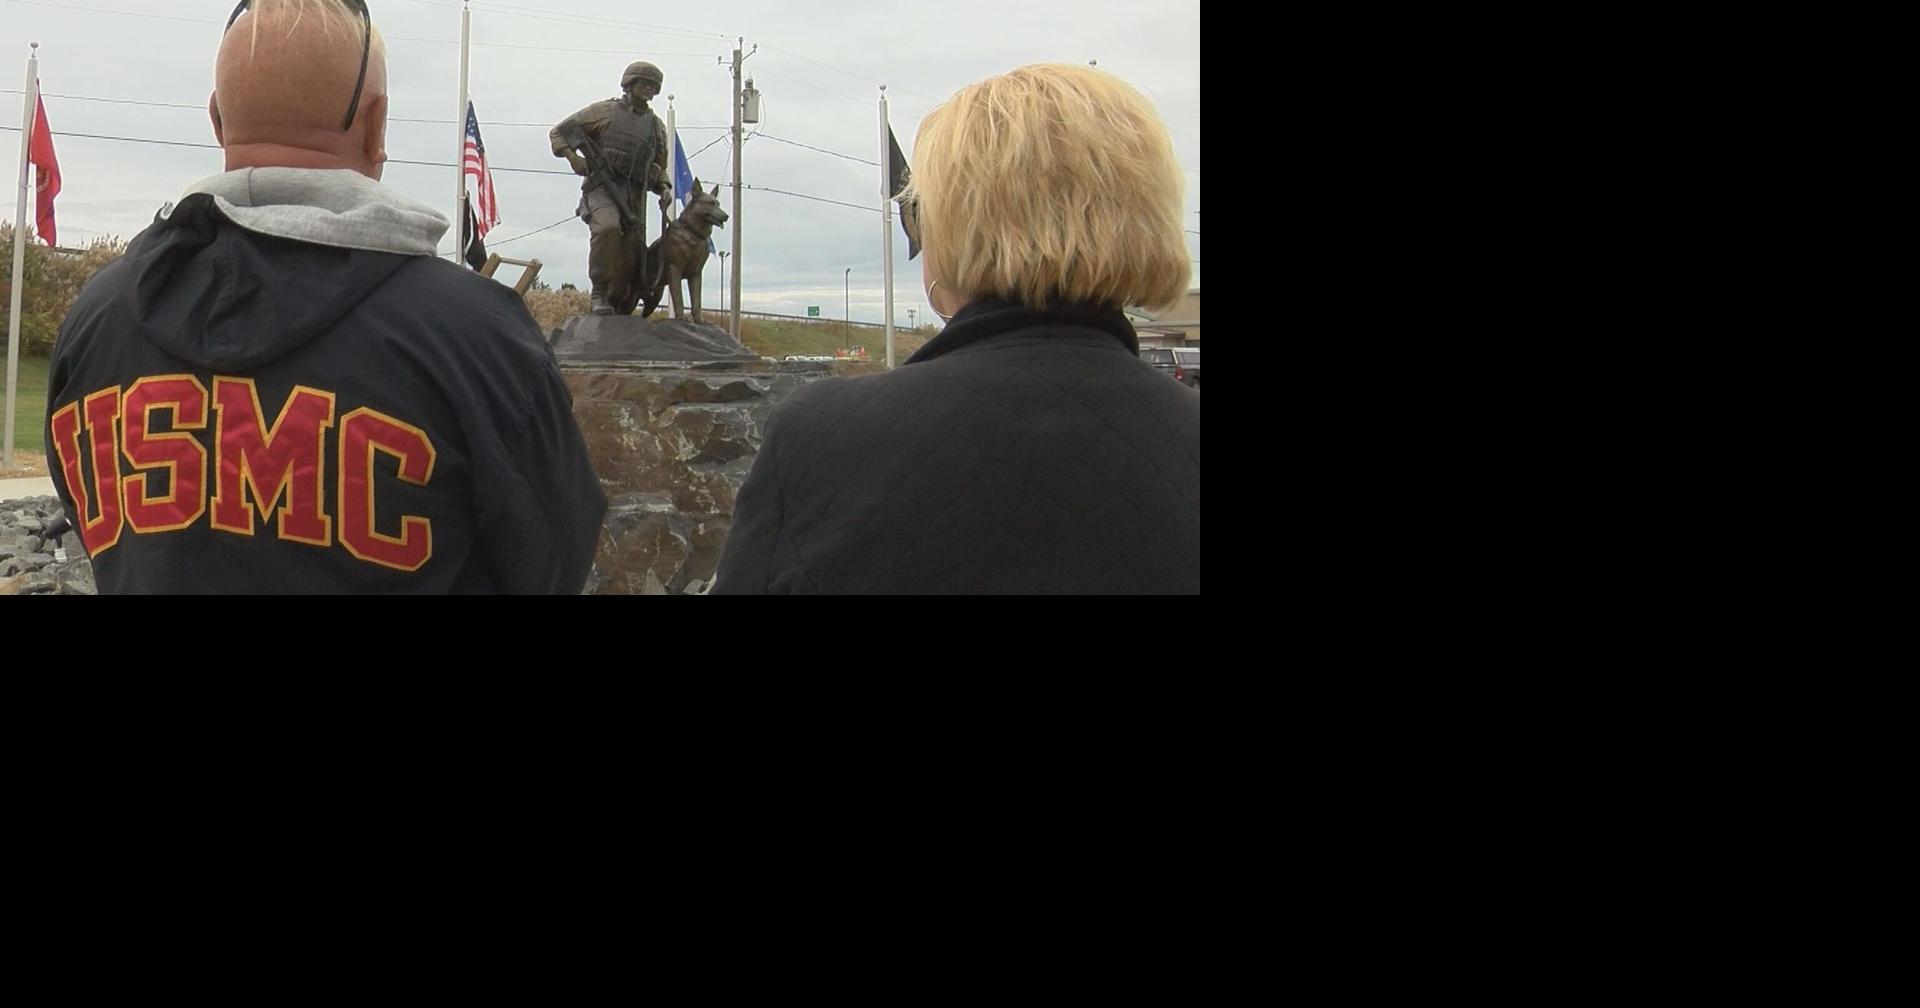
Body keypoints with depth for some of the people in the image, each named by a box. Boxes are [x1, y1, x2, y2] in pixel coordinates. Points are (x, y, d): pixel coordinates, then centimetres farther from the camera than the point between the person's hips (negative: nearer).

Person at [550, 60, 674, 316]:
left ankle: (620, 314, 12)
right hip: (602, 188, -5)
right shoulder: (604, 111, 7)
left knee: (633, 261, -1)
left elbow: (658, 166, 30)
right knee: (608, 226, -35)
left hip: (634, 196, 5)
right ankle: (600, 291, -26)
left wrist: (664, 188, 9)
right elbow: (558, 133, 10)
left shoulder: (656, 126, 20)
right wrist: (572, 157, -8)